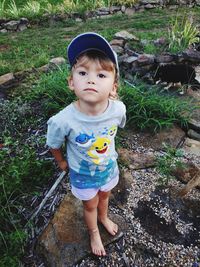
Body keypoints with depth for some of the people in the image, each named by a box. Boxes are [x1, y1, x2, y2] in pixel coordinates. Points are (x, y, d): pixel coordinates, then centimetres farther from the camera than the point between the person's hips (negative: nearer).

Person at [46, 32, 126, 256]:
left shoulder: (118, 109, -29)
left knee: (104, 196, 31)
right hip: (83, 175, -2)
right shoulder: (62, 121, -37)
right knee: (90, 205, 25)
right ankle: (94, 232, 60)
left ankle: (104, 217, 67)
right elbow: (54, 145, -14)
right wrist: (62, 162, 3)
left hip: (109, 168, 3)